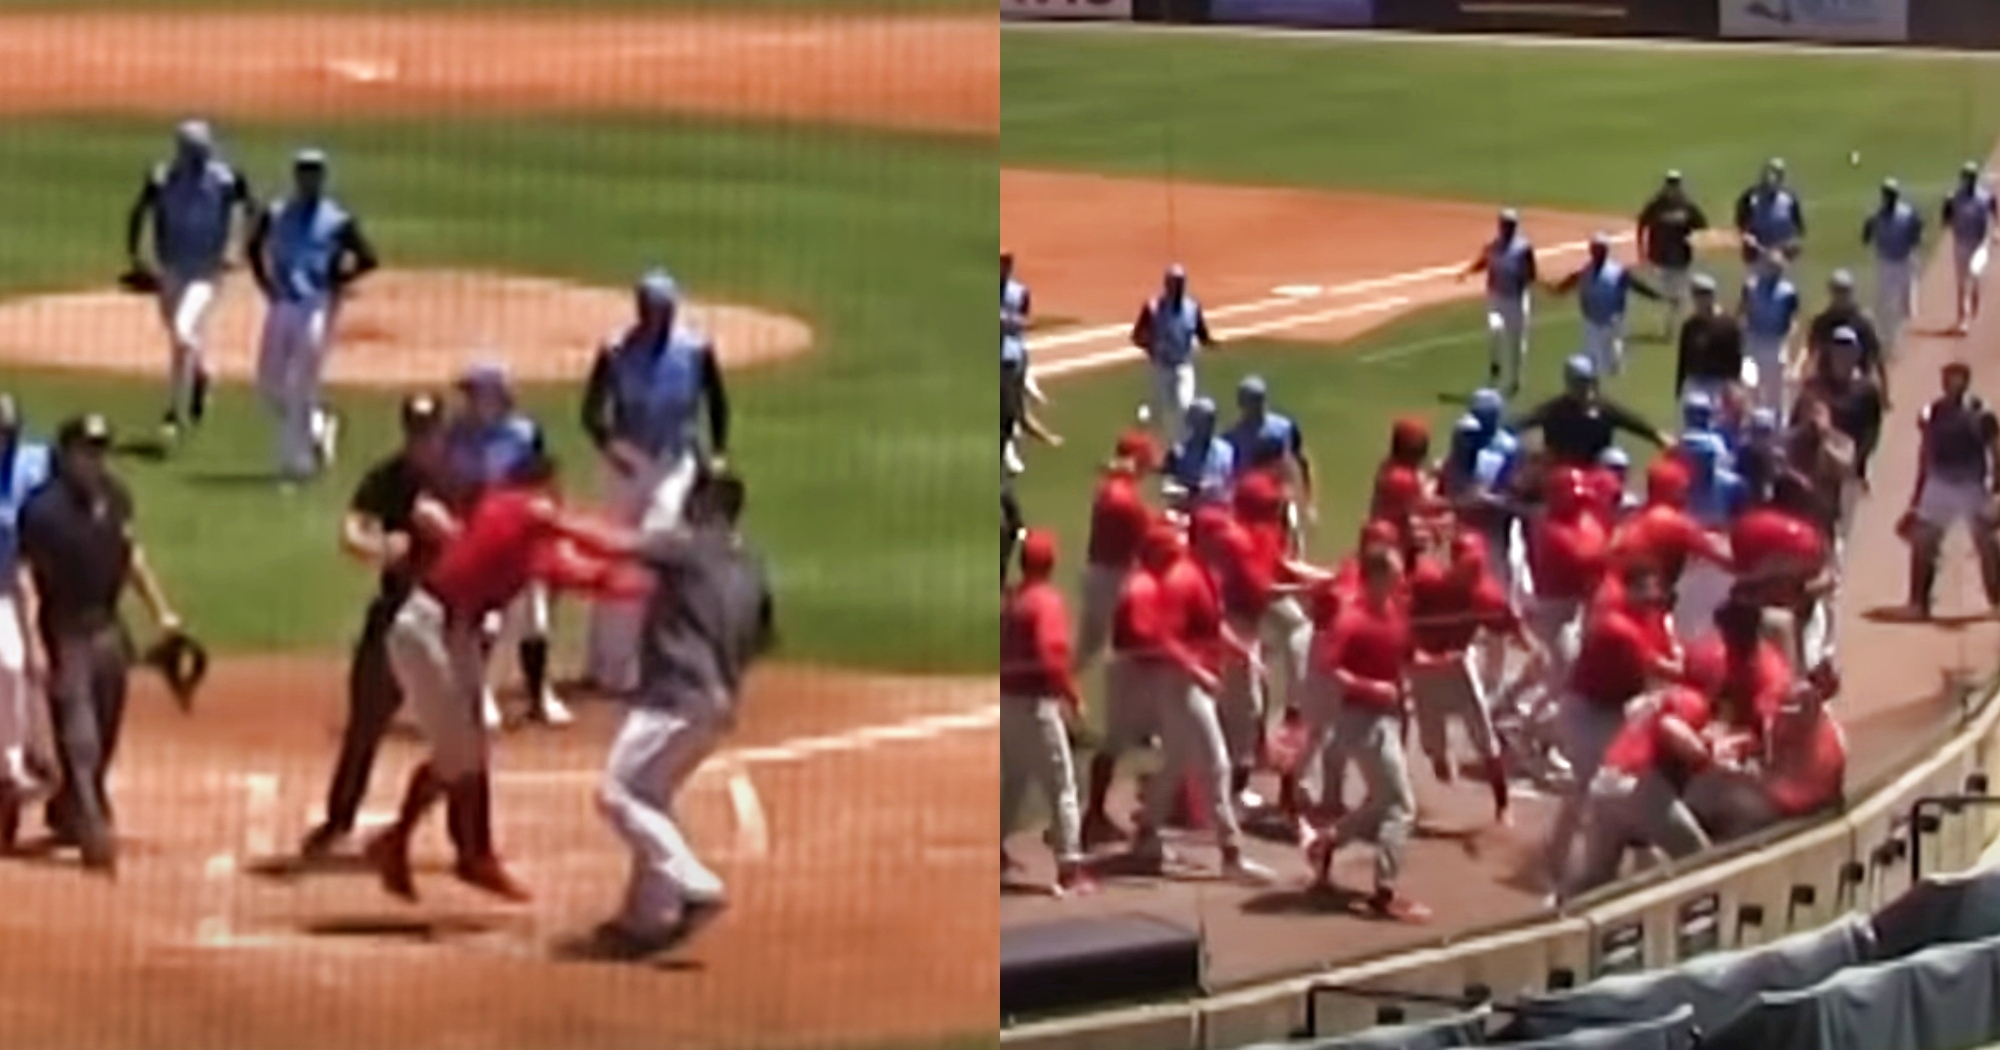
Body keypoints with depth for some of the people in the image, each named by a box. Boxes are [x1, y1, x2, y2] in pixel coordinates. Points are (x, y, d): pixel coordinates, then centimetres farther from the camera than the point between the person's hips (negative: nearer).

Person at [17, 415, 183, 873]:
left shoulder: (114, 497, 3)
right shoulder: (43, 509, -18)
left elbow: (131, 553, 17)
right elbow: (25, 578, -20)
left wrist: (160, 610, 19)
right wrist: (33, 645, -26)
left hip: (107, 627, 7)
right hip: (65, 630, -7)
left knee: (103, 735, 16)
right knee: (78, 736, -8)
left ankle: (66, 814, 34)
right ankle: (93, 831, -8)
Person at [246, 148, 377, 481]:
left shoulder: (338, 221, -2)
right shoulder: (275, 215, 8)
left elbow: (368, 259, 2)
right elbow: (254, 247, 24)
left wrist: (338, 283, -5)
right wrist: (264, 282, 11)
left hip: (317, 307, -4)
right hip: (282, 305, 4)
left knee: (302, 385, -8)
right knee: (269, 383, 3)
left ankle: (297, 460, 1)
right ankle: (317, 424, 28)